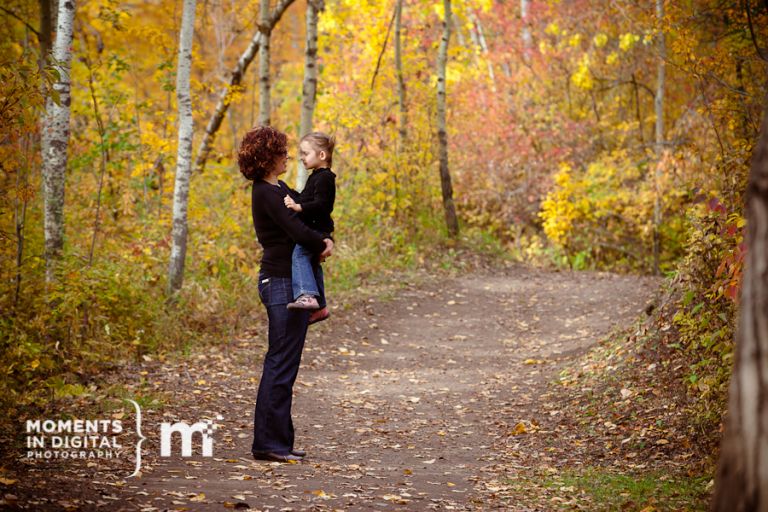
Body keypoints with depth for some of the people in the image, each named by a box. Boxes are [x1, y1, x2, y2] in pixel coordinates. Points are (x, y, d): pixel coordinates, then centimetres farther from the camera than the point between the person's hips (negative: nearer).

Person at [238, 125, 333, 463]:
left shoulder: (278, 189, 16)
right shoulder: (265, 194, -15)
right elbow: (297, 231, -20)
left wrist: (323, 241, 1)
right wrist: (322, 245, -1)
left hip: (291, 281, 10)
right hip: (281, 282, -10)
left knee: (282, 362, 13)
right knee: (281, 363, -8)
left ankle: (276, 440, 19)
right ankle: (269, 443, -4)